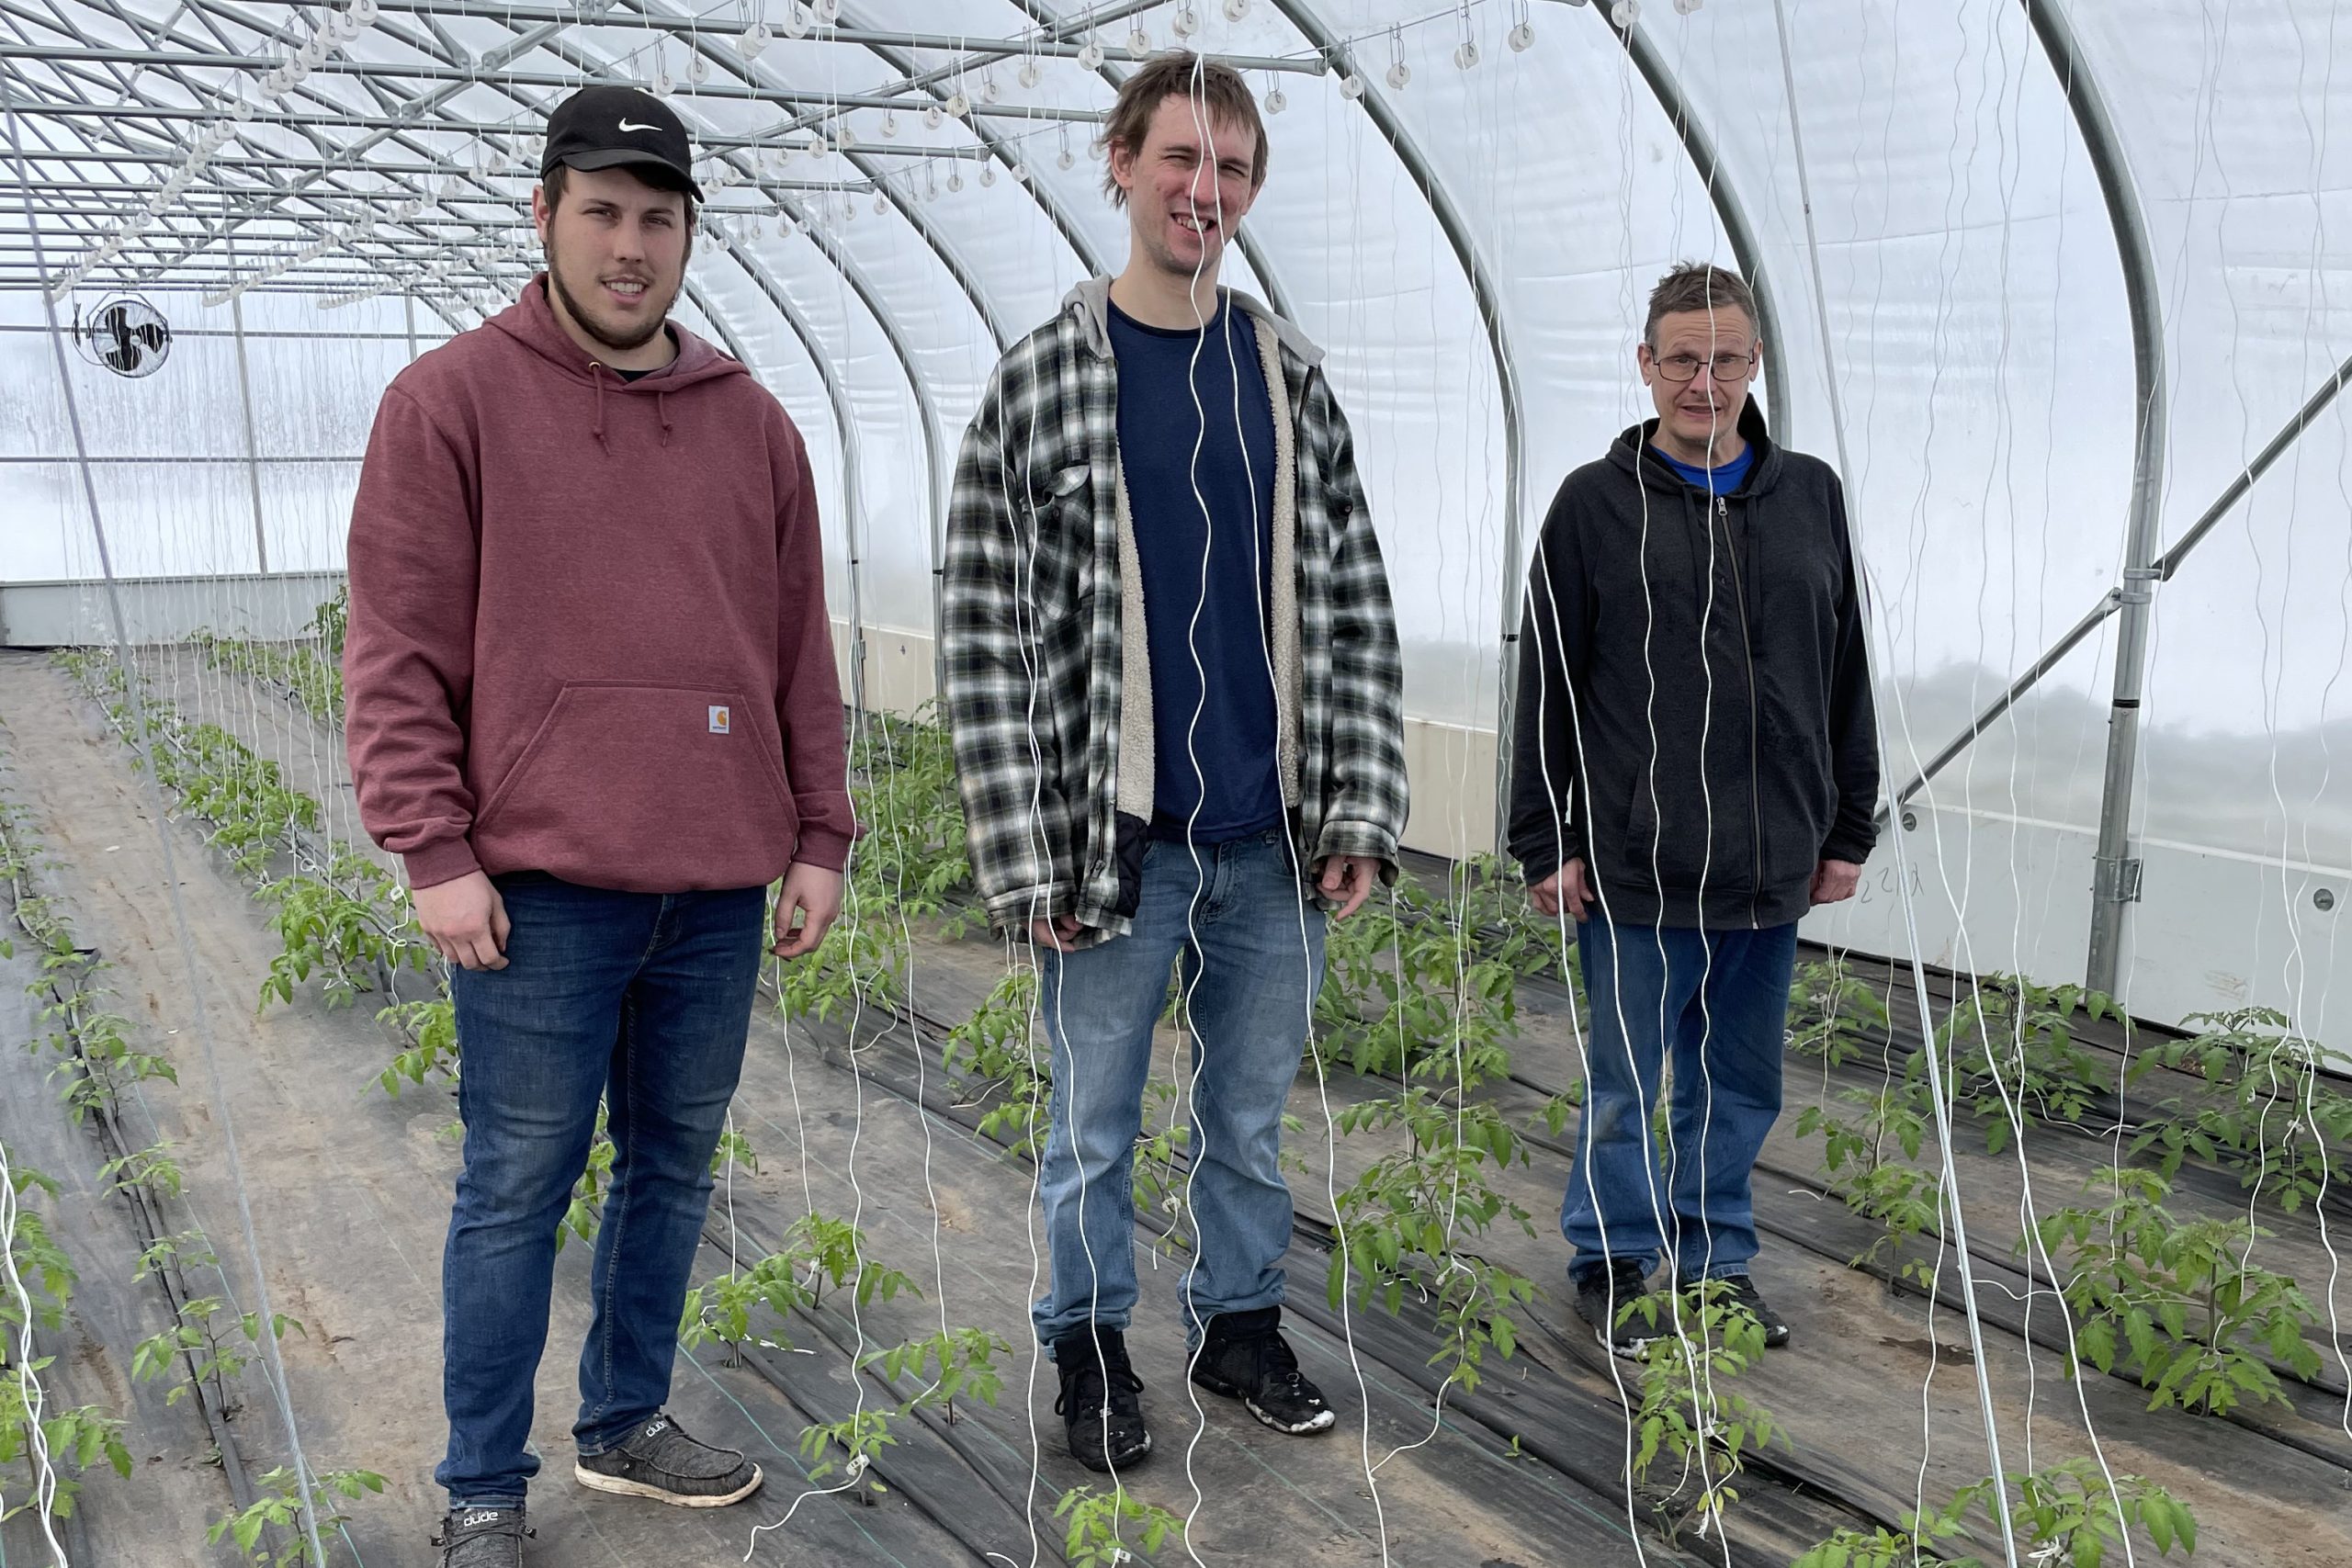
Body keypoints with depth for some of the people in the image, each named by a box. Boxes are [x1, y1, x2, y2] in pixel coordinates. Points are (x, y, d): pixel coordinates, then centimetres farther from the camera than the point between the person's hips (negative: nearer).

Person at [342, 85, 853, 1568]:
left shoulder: (754, 423, 10)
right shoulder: (453, 399, -2)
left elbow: (801, 655, 13)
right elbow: (398, 651, -5)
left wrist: (820, 839, 10)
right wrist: (436, 851, -10)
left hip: (720, 885, 5)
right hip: (542, 882, -4)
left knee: (675, 1163, 15)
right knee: (520, 1183, 4)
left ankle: (629, 1422, 34)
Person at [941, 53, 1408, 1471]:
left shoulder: (1292, 379, 7)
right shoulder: (1039, 380, -4)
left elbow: (1356, 610, 8)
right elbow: (987, 635, -7)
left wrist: (1361, 812, 0)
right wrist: (1027, 861, -11)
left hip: (1274, 842, 3)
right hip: (1115, 845, -3)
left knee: (1252, 1116, 17)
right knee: (1098, 1129, 11)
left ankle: (1242, 1322, 36)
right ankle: (1092, 1345, 30)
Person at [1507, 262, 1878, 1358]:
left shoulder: (1810, 496, 9)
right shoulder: (1596, 504, -2)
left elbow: (1845, 680, 13)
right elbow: (1546, 687, -3)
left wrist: (1848, 829, 11)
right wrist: (1546, 843, -5)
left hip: (1771, 864, 4)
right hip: (1635, 867, -4)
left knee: (1739, 1083, 14)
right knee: (1625, 1082, 6)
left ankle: (1718, 1258, 30)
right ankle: (1615, 1265, 23)